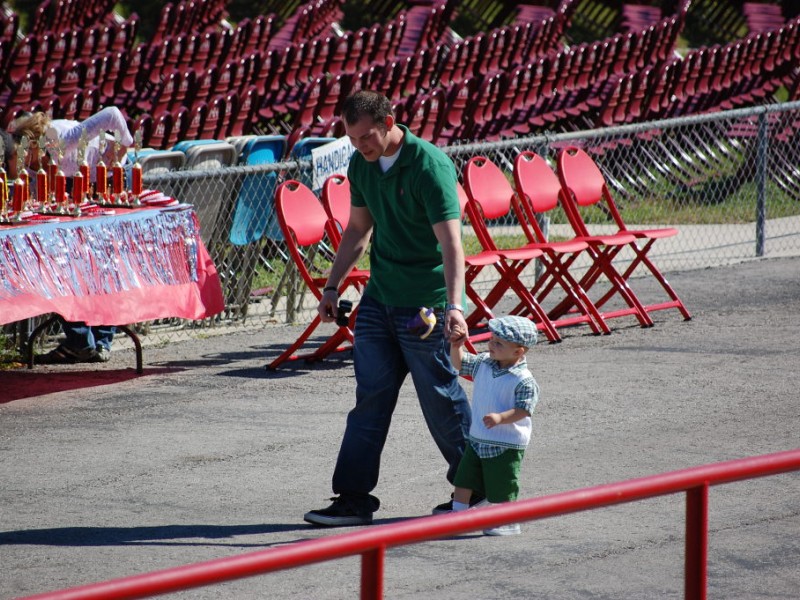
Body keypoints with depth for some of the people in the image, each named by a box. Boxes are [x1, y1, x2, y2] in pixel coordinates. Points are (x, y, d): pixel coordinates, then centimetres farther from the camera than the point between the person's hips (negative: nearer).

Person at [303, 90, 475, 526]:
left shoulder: (431, 167, -19)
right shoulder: (361, 166, 4)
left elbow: (451, 242, -26)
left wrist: (453, 305, -37)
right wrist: (333, 286, 15)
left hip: (425, 305, -7)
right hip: (379, 299, 7)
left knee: (440, 398, 1)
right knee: (370, 397, 3)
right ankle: (354, 498, 3)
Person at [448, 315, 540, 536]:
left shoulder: (523, 381, -20)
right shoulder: (484, 364, 1)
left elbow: (523, 410, -22)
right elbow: (460, 363, 15)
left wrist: (500, 417, -36)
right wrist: (456, 346, -4)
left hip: (506, 446, -7)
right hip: (478, 439, 7)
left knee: (501, 488, 3)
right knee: (464, 479, 12)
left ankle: (509, 522, 19)